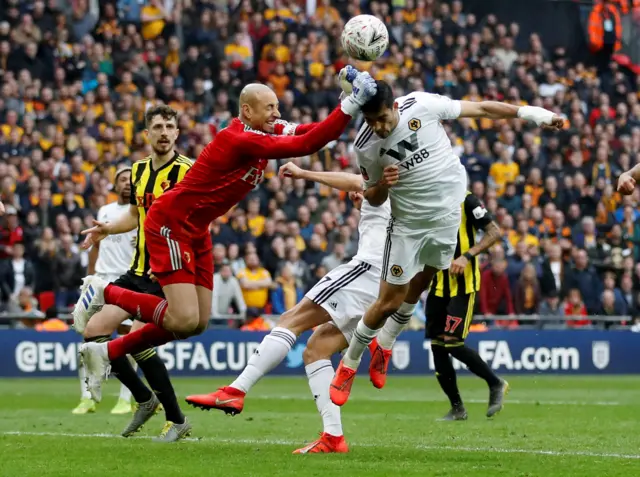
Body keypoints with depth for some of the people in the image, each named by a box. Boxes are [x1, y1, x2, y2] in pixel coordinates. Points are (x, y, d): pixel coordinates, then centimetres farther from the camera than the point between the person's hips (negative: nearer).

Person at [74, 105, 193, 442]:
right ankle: (144, 399, 19)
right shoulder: (138, 171, 11)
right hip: (138, 271, 8)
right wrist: (107, 228, 7)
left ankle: (176, 420, -6)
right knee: (93, 330, 5)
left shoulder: (187, 171, -12)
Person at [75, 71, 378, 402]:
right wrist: (349, 106, -36)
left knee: (198, 323, 9)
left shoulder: (264, 133, 3)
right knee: (184, 320, -17)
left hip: (196, 231, 10)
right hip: (169, 223, -10)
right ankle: (105, 293, 3)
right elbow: (305, 145, -33)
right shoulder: (240, 139, -26)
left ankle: (106, 352, 19)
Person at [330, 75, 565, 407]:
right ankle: (349, 364, 16)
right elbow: (373, 199, -2)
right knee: (388, 302, -4)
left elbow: (478, 109, -7)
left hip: (449, 212, 2)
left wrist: (526, 113, -6)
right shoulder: (365, 146, -16)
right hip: (408, 223, -2)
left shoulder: (421, 105, -18)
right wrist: (382, 185, -25)